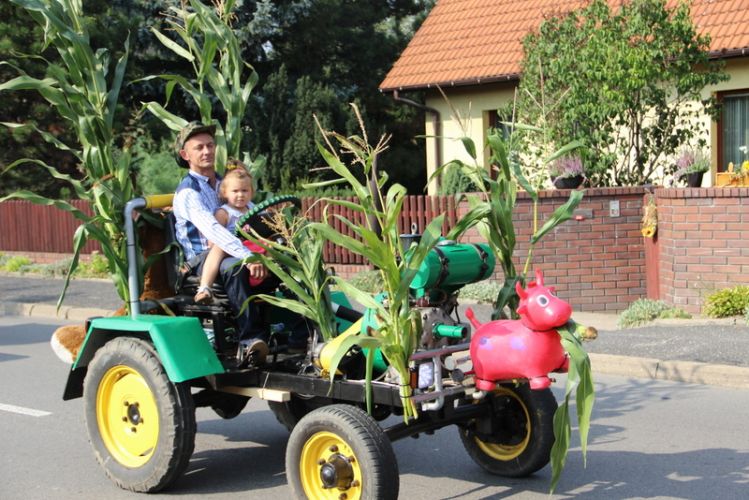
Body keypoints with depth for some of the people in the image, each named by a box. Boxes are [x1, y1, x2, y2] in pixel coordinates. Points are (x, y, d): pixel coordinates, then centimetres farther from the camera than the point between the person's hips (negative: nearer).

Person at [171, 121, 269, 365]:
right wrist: (247, 257, -38)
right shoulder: (187, 191, -8)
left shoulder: (224, 183, 19)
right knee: (235, 266, -39)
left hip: (228, 253, 7)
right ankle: (250, 339, -42)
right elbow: (211, 229, -25)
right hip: (201, 260, -7)